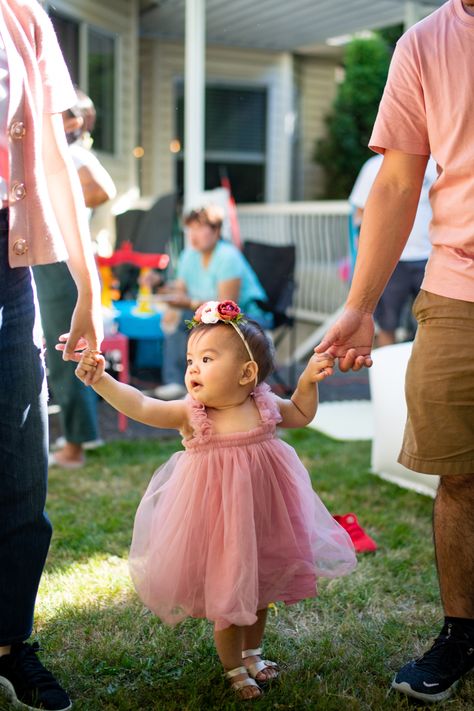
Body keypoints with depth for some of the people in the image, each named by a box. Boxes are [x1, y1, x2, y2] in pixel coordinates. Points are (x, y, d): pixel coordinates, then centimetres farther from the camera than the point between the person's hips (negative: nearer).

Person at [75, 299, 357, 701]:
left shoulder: (265, 406, -7)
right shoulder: (190, 414, -17)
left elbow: (301, 415, 12)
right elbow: (141, 406, -30)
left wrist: (309, 381, -3)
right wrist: (101, 380, -41)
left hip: (263, 519, 4)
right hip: (218, 525, -3)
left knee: (260, 592, 21)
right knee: (227, 597, 8)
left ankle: (251, 653, 46)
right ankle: (234, 669, 33)